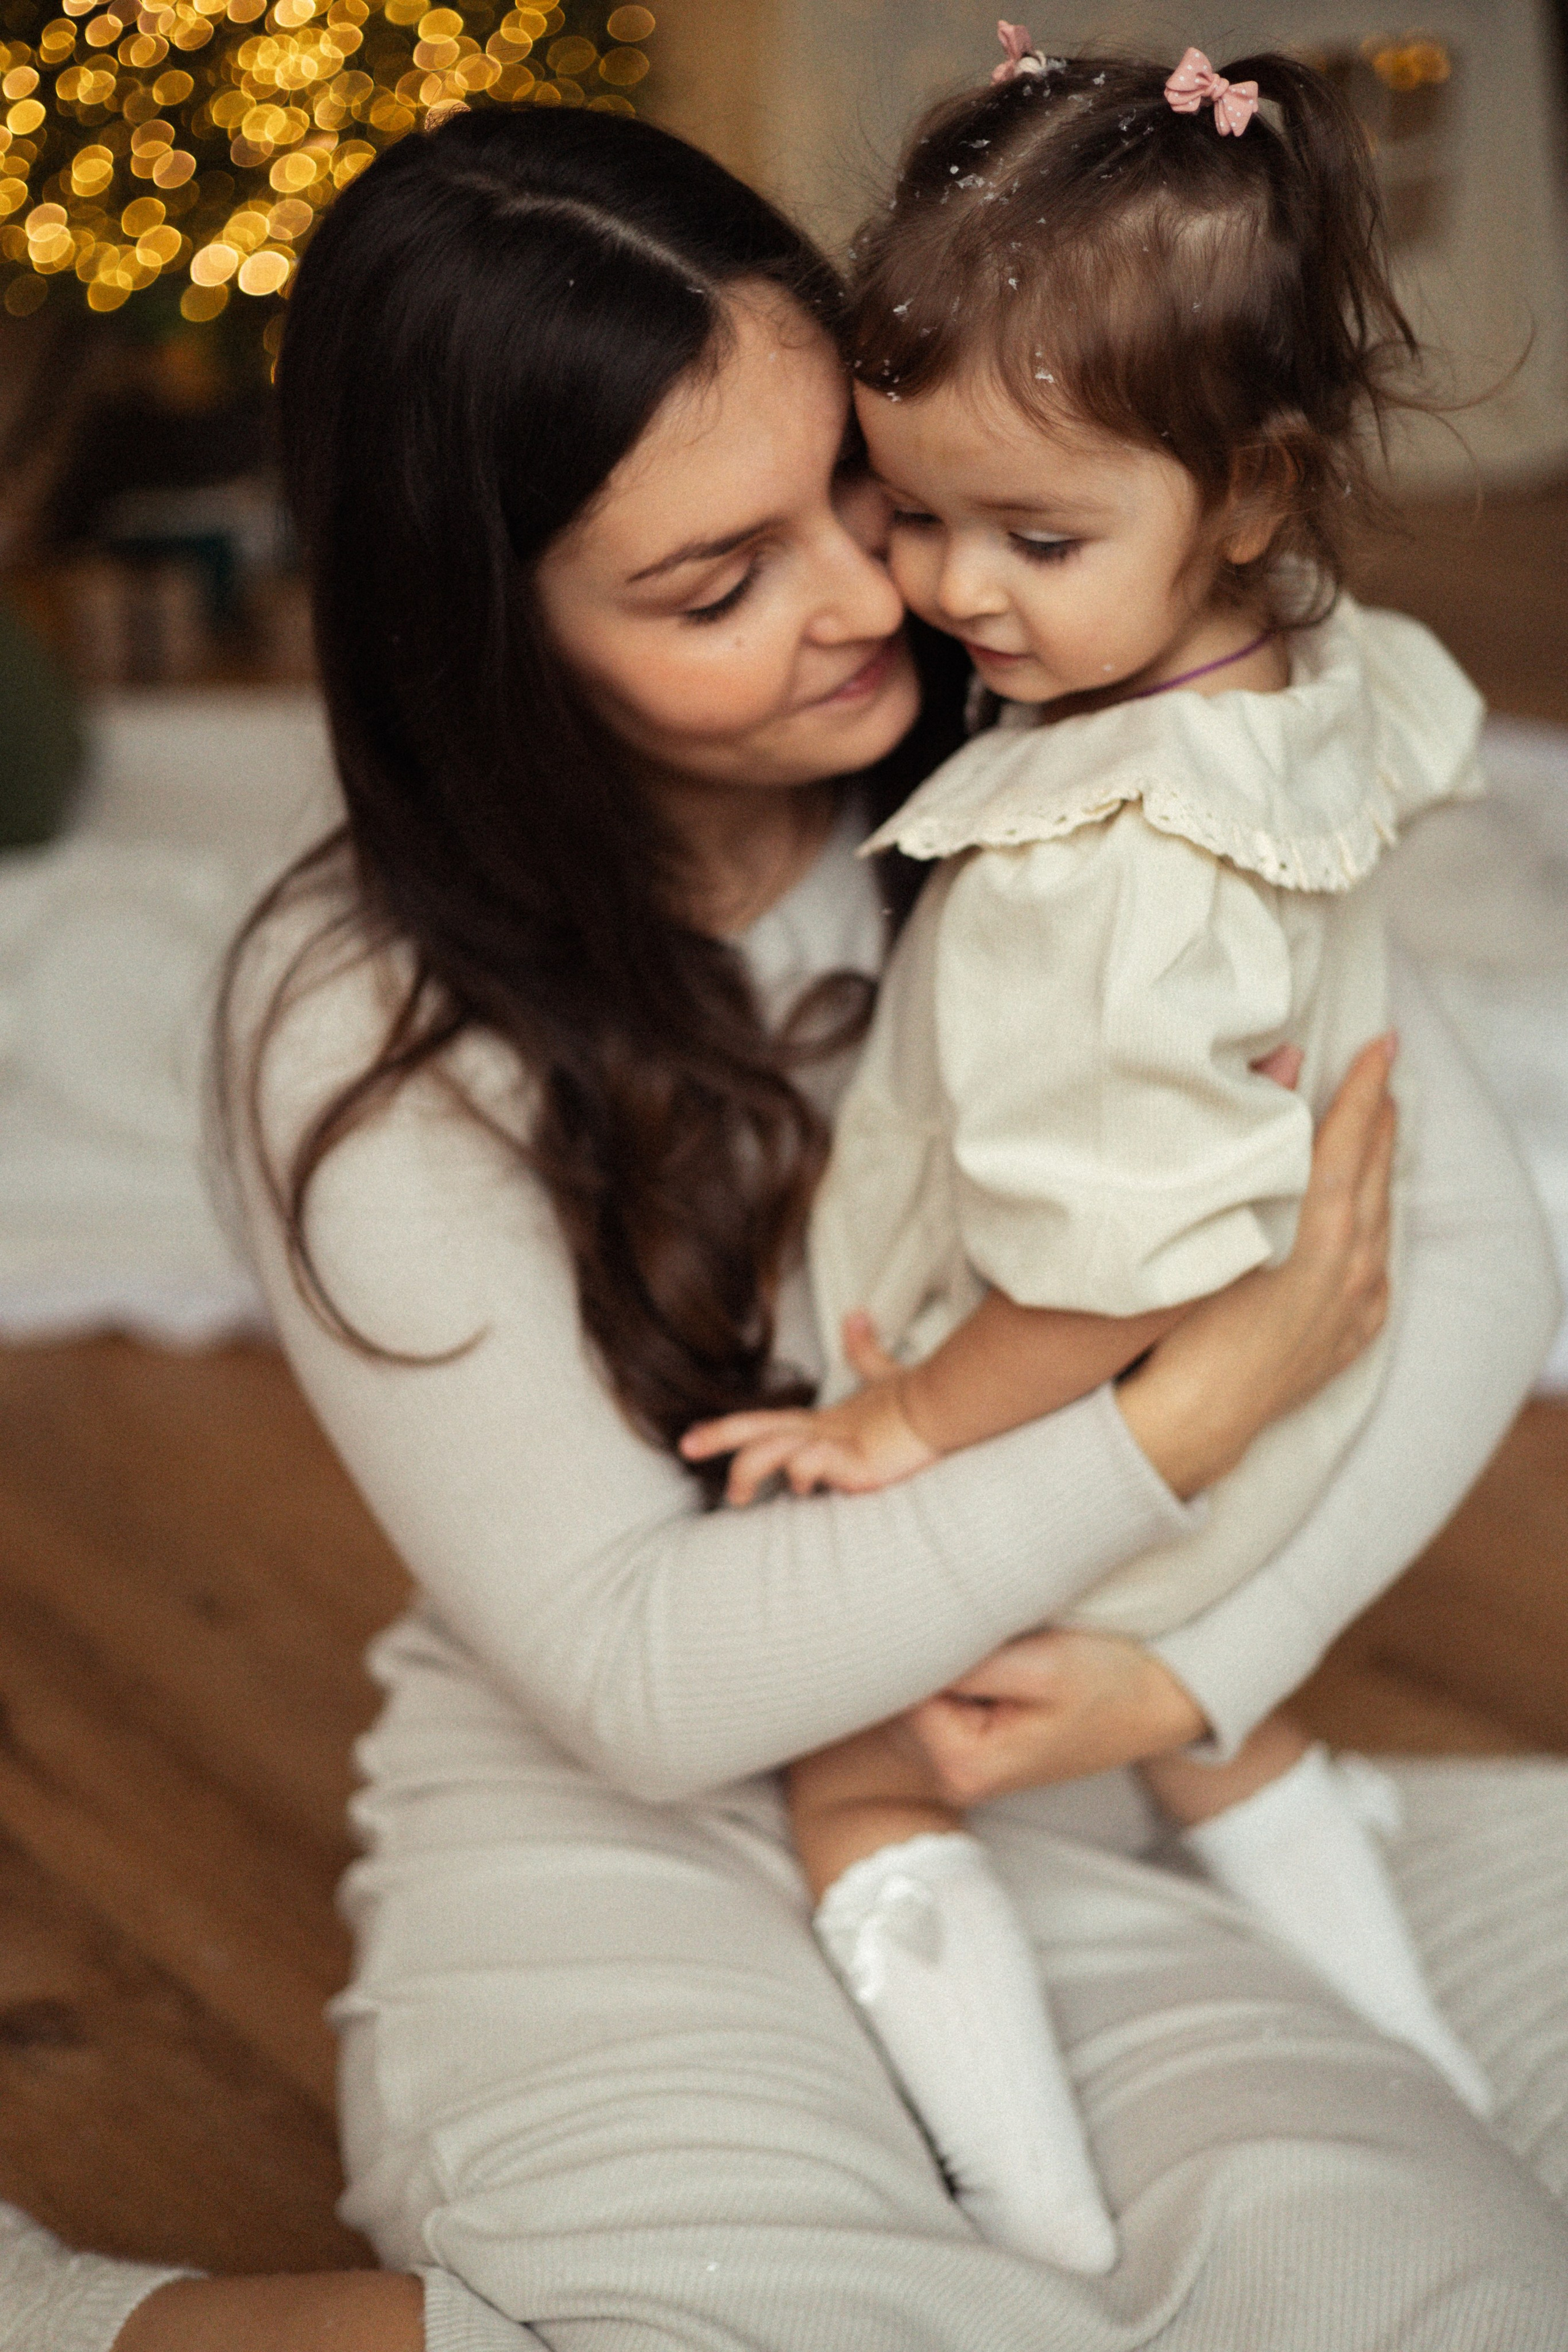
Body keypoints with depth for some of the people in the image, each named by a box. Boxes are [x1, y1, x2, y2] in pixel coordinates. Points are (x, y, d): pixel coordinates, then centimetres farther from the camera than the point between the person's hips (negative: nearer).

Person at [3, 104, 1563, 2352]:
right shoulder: (369, 1025, -13)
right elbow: (633, 1677, -15)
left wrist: (1201, 1669, -15)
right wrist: (1199, 1407, -20)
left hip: (1078, 1813, 3)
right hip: (619, 1843, -2)